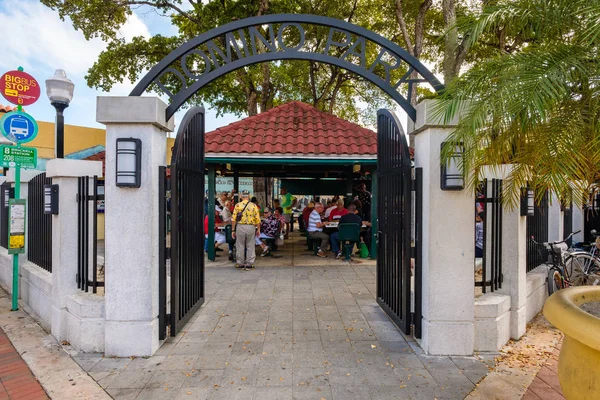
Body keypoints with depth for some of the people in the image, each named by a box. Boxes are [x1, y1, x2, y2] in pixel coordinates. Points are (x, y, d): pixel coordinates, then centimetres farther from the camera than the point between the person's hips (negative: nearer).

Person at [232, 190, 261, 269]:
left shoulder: (237, 205, 0)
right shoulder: (253, 205, 0)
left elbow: (233, 219, -3)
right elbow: (258, 219, -2)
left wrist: (233, 230, 4)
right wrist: (258, 229, 7)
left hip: (240, 227, 0)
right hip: (251, 227, 0)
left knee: (240, 246, 9)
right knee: (250, 246, 8)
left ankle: (240, 263, 16)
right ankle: (249, 264, 12)